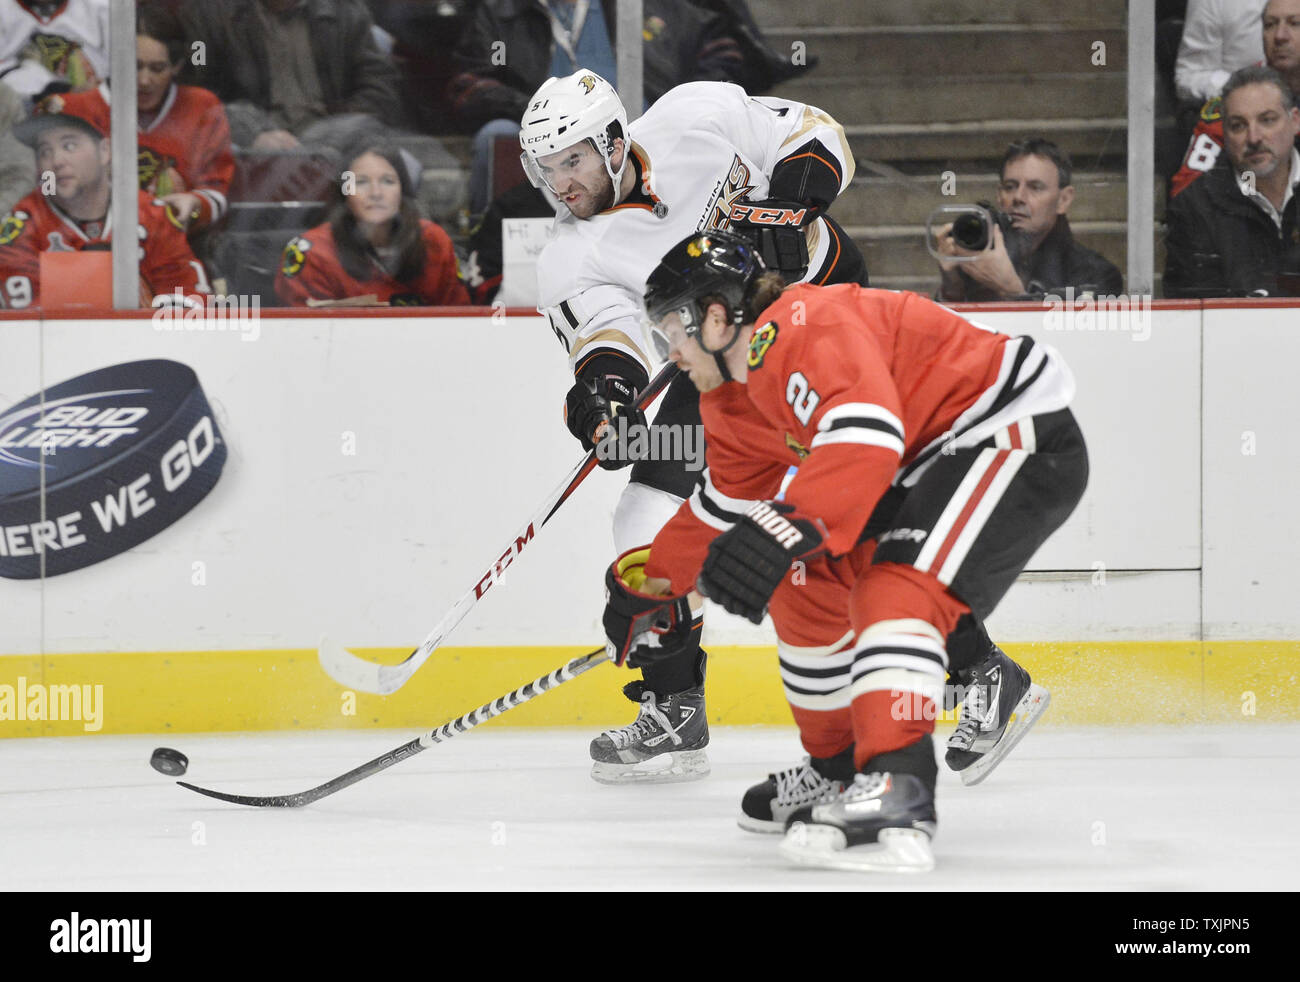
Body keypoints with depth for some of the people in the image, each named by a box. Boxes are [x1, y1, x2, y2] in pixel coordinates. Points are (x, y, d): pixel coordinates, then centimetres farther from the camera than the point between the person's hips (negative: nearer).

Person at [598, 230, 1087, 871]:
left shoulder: (802, 328, -23)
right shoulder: (734, 397, 10)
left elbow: (867, 435, -39)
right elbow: (726, 508, 25)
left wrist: (786, 528, -46)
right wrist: (652, 580, 25)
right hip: (931, 459, 11)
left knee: (897, 588, -28)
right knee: (805, 584, 10)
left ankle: (894, 796, -40)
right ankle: (839, 767, 22)